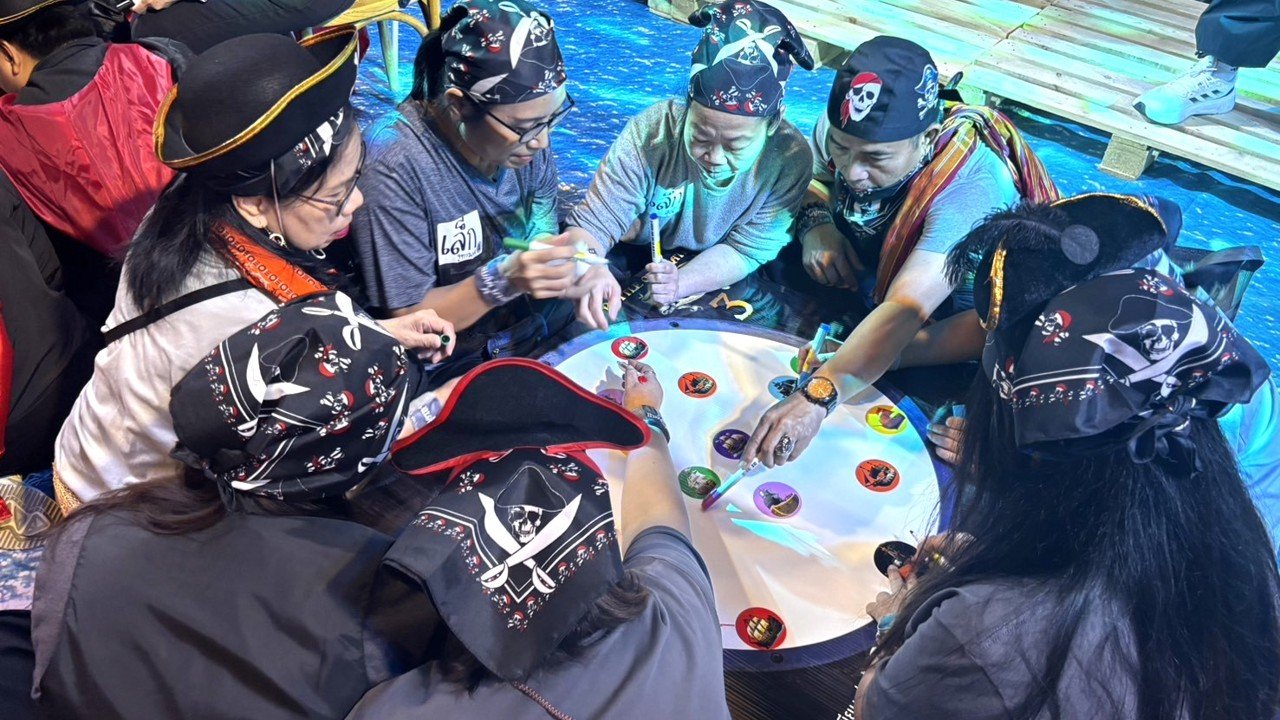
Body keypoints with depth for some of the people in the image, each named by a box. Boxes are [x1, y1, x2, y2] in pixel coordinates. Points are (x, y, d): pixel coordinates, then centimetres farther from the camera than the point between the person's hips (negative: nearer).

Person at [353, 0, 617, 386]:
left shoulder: (522, 125, -9)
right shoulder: (393, 165, -25)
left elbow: (545, 227, 3)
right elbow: (409, 318, -18)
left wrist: (577, 265, -20)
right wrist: (502, 280, -33)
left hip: (543, 321, 6)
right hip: (460, 364, -6)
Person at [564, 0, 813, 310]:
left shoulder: (790, 160, -25)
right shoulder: (651, 134, -28)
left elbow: (746, 251, -19)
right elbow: (591, 225, -26)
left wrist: (681, 283, -37)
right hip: (634, 257, -1)